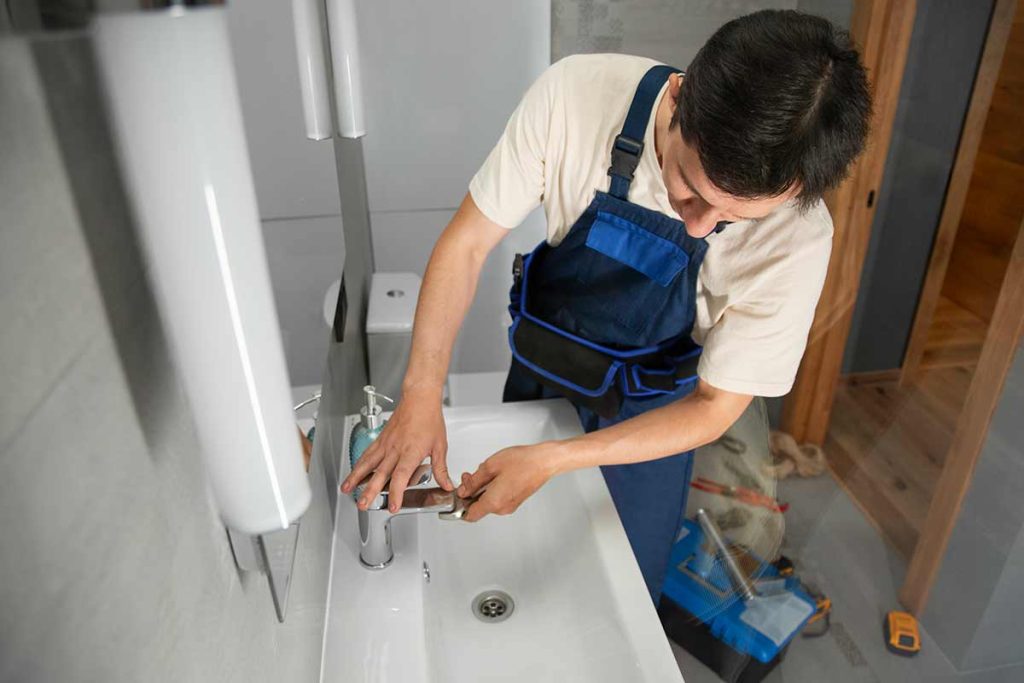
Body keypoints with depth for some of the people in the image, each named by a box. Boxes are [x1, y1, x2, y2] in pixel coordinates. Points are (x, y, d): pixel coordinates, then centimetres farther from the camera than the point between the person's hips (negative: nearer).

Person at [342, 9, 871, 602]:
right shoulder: (575, 94, -31)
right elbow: (468, 242, -21)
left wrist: (552, 461, -31)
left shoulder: (797, 240, -32)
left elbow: (714, 407, -22)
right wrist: (424, 391, -32)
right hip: (538, 373, 2)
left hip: (650, 418, -1)